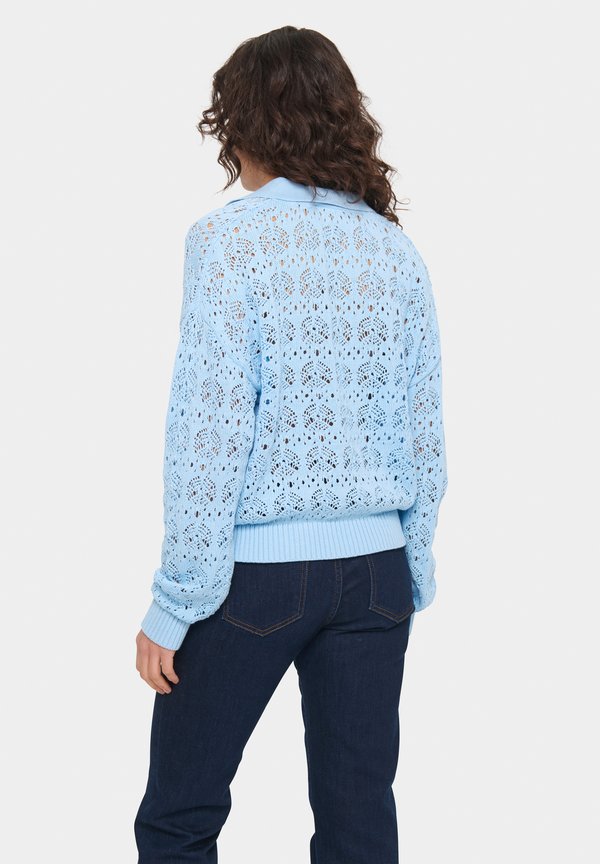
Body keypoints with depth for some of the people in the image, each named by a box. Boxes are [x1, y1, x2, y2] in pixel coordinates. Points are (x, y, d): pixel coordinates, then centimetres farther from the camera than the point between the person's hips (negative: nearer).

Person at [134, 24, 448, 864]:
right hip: (373, 567, 5)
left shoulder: (230, 237, -9)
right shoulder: (396, 248, 6)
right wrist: (409, 582, 16)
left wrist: (174, 604, -8)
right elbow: (423, 437, 7)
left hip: (257, 569, -5)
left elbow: (212, 432, -14)